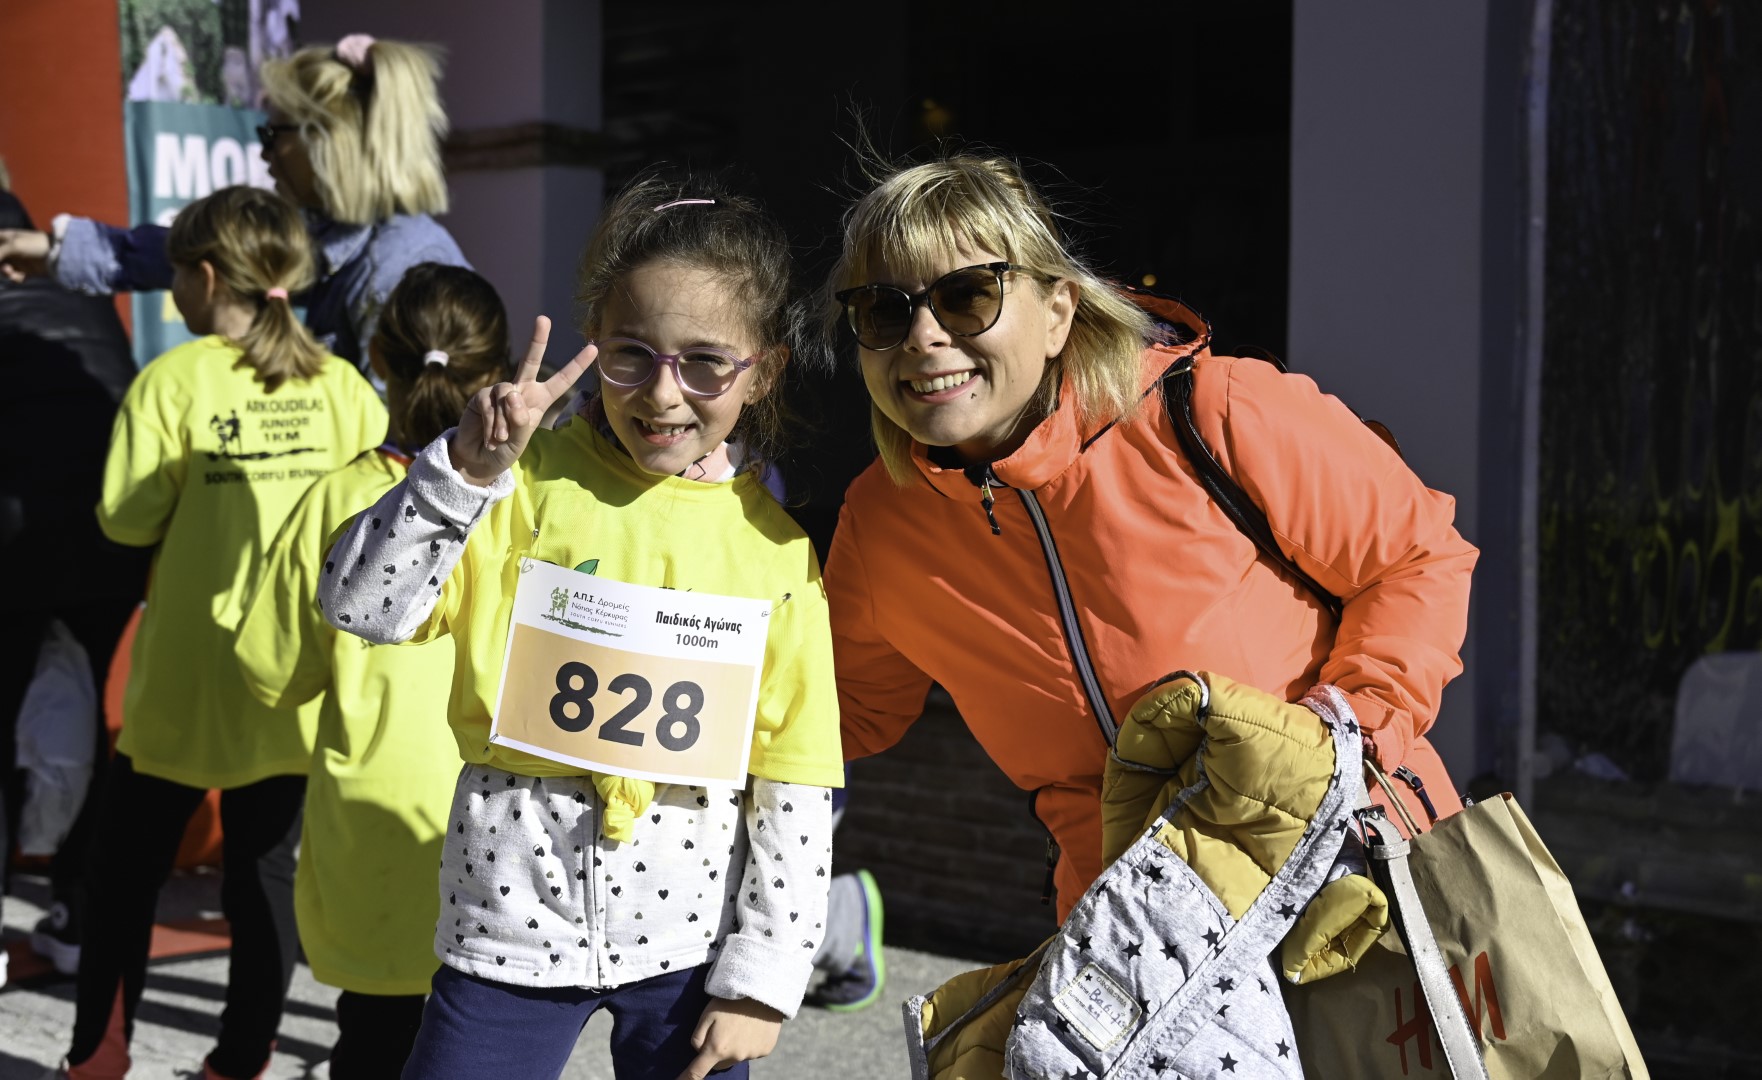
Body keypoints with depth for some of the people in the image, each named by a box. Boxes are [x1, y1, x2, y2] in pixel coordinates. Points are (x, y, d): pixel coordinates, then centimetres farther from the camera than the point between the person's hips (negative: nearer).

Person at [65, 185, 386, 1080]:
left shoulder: (171, 382, -12)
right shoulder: (338, 385, -3)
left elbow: (128, 519, -12)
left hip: (185, 677, -2)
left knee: (126, 866, 14)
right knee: (266, 871, 12)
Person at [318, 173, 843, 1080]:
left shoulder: (776, 546, 0)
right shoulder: (527, 482, -3)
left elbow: (795, 781, 1)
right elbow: (360, 605, -10)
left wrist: (762, 977, -1)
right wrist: (466, 469, -20)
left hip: (692, 926, 1)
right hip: (512, 911, 0)